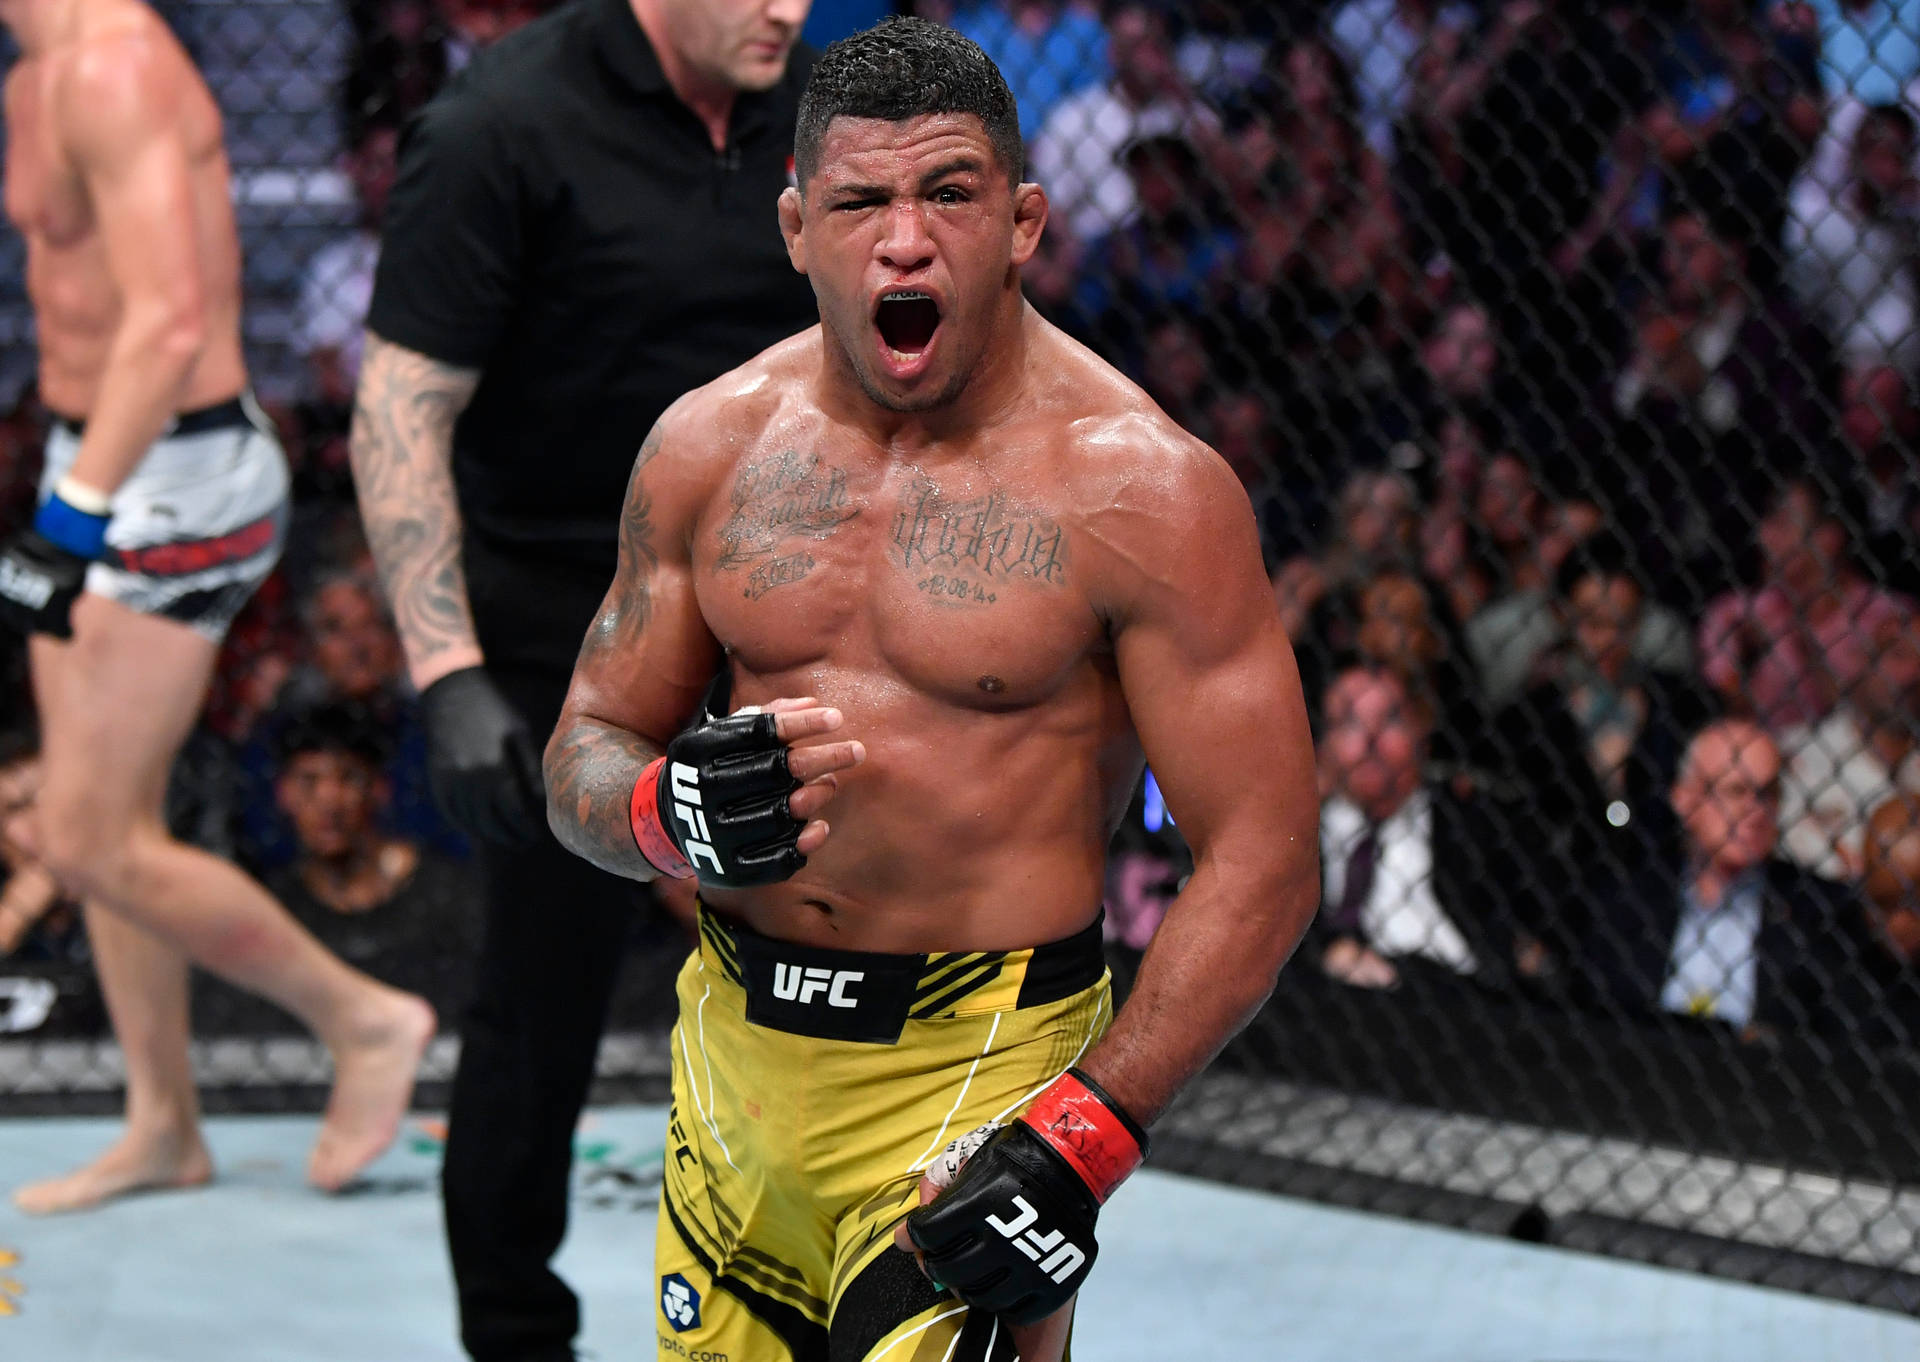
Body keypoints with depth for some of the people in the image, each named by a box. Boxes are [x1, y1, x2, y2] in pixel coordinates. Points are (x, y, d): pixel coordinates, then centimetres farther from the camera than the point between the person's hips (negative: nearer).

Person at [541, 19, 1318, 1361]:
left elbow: (1261, 861, -13)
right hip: (736, 1048, 5)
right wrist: (672, 812, -13)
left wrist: (1076, 1144, -20)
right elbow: (583, 758, 12)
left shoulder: (1141, 487, -11)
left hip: (982, 1068, -5)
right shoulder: (710, 446, 4)